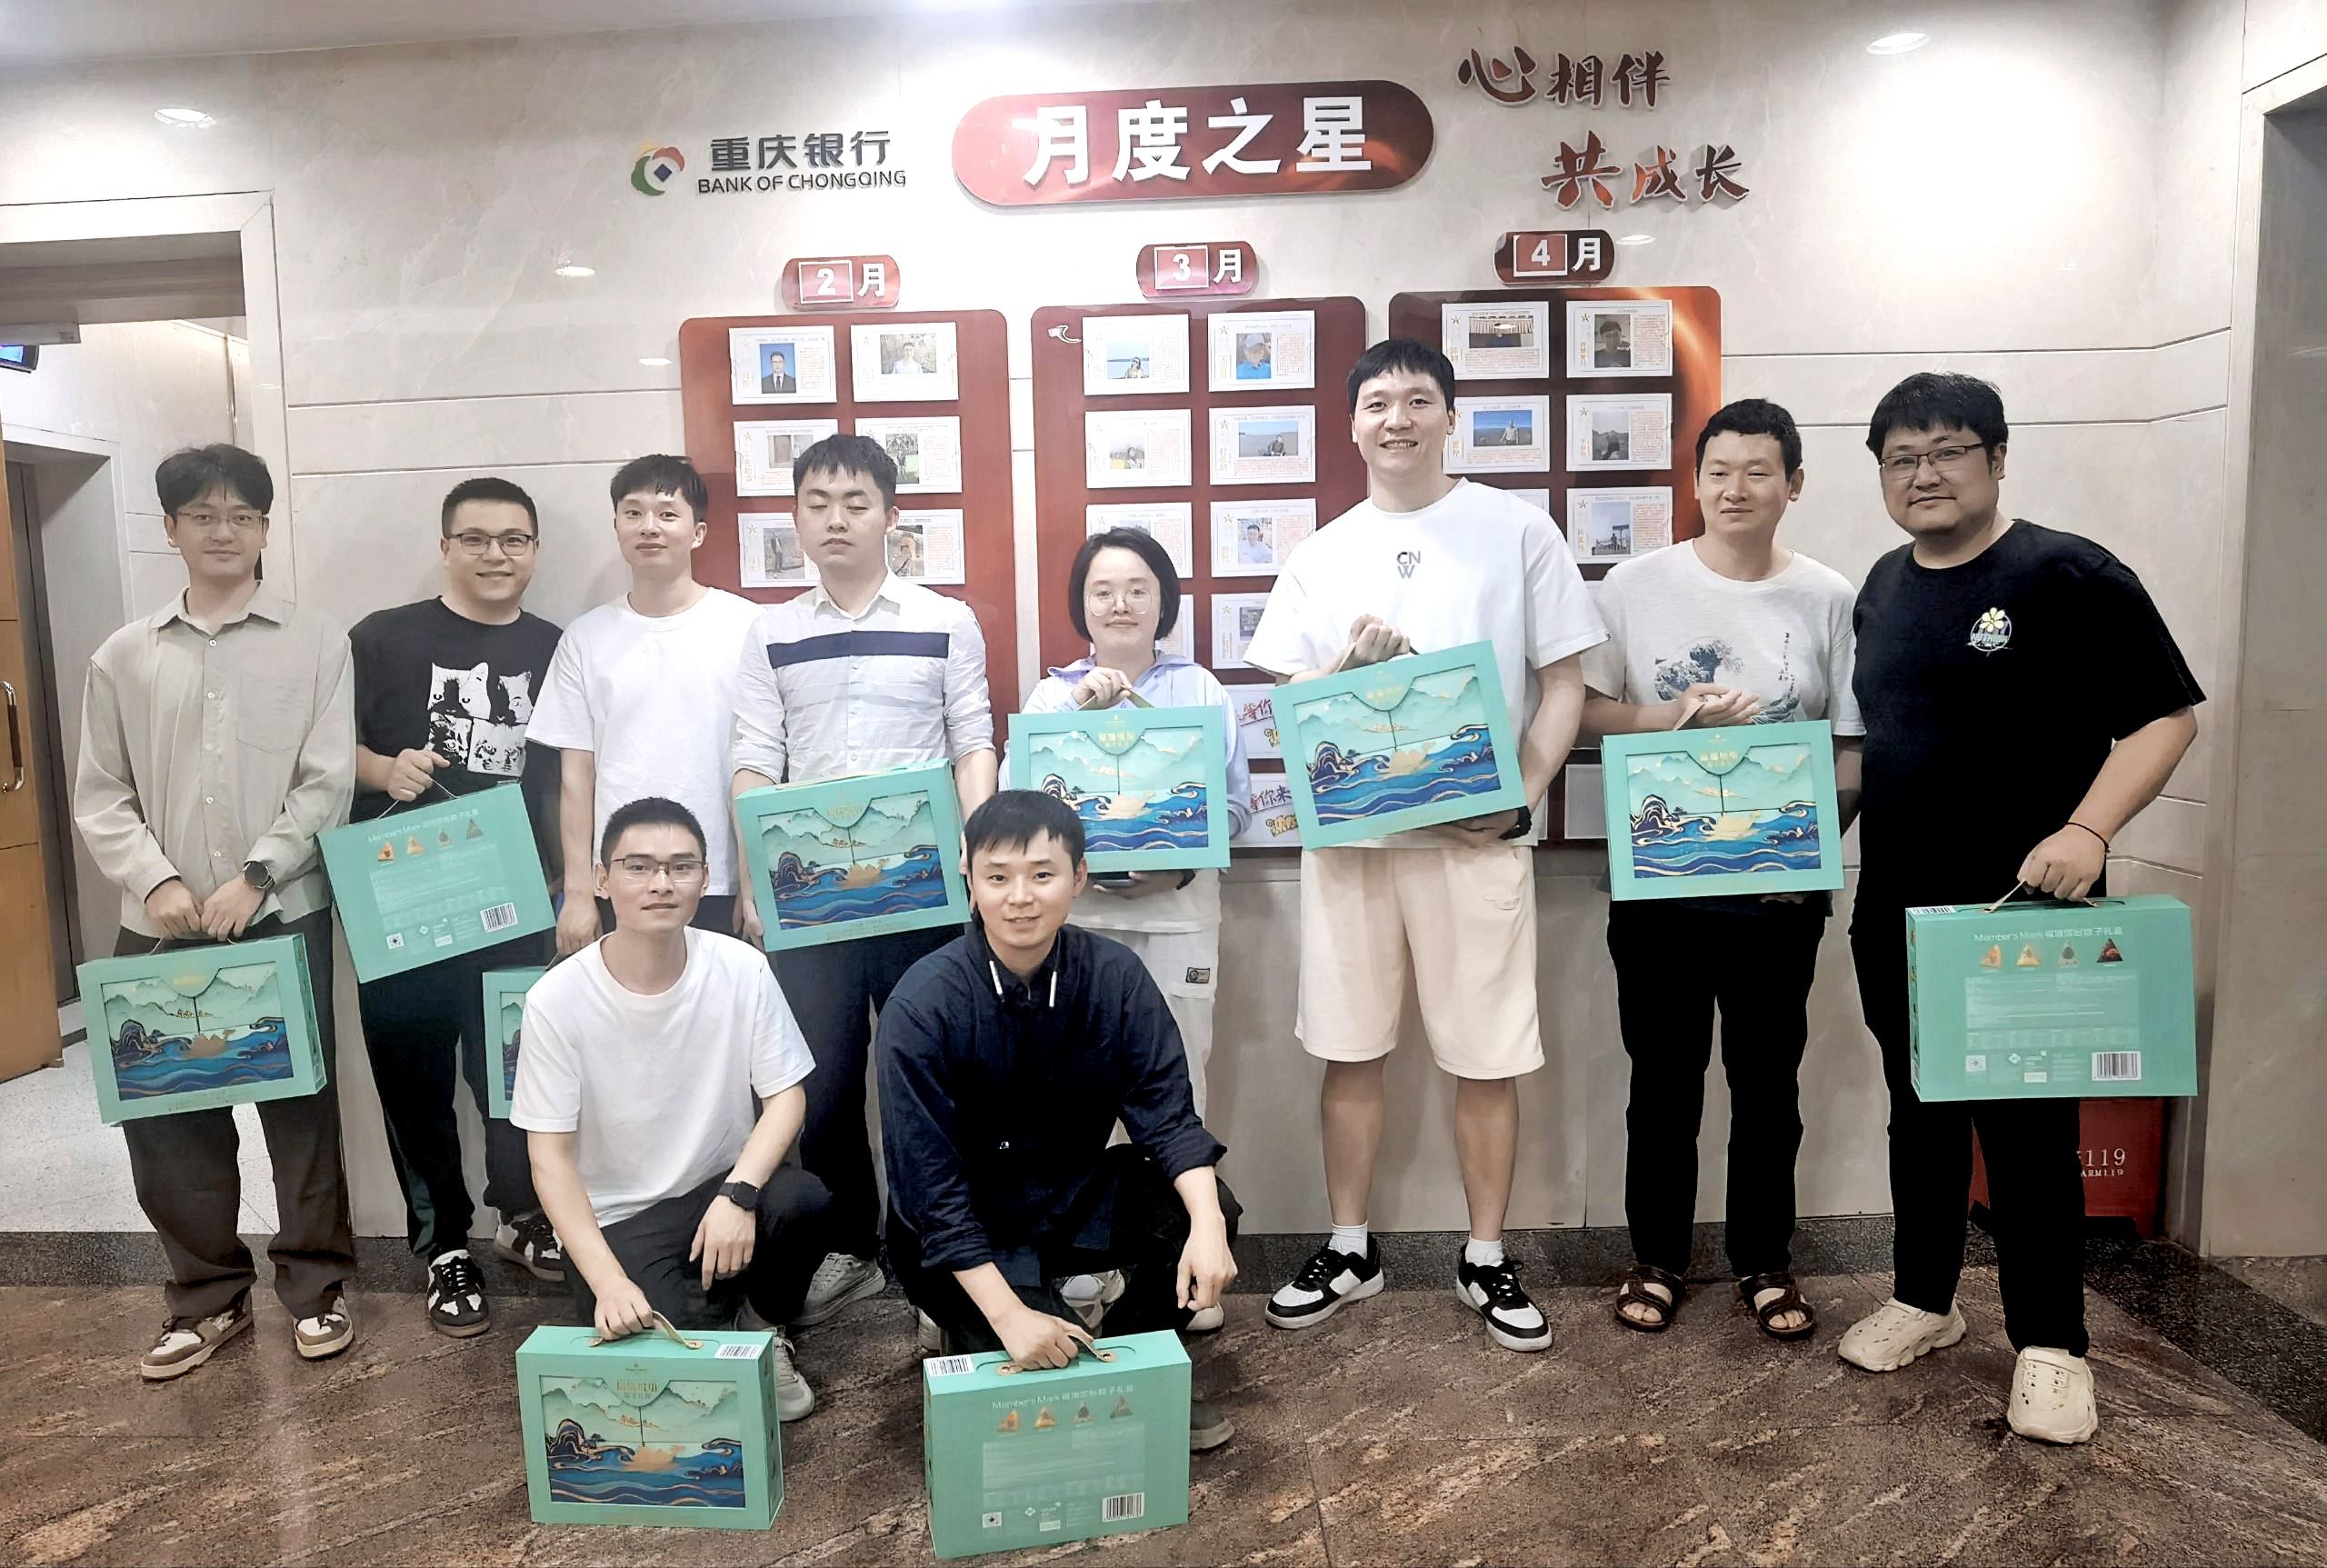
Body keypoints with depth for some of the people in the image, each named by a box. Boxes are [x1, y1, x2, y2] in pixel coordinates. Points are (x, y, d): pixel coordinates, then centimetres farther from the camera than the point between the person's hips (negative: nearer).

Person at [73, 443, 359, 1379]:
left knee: (301, 1105, 4)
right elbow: (100, 796, 7)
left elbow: (328, 783, -4)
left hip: (284, 914, -2)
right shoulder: (123, 657, 9)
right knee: (164, 1111, 6)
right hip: (161, 925, 3)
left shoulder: (315, 642, 2)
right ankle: (207, 1297, 23)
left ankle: (316, 1286, 20)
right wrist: (157, 883, -9)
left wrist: (254, 878, -13)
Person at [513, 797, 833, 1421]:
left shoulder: (742, 970, -10)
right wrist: (609, 1282, -22)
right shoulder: (556, 1000, -14)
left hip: (722, 1187, 2)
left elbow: (786, 1095, -6)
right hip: (617, 1220, -2)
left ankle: (762, 1328, 3)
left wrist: (739, 1193, -24)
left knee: (803, 1200, -30)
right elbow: (551, 1159, -11)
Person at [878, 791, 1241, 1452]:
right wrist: (1008, 1315, -29)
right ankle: (968, 1328, 10)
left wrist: (1207, 1223, -30)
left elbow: (1165, 1115, -12)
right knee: (1043, 1360, -25)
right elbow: (927, 1183, -22)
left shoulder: (1116, 976, -12)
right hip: (958, 1230, -4)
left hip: (1075, 1196, 4)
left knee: (1200, 1210, -21)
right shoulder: (924, 1004, -22)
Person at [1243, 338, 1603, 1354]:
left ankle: (1486, 1260, 23)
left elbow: (1563, 682, 1)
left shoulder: (1516, 530, 2)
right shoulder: (1320, 556, 10)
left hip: (1477, 834, -2)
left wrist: (1522, 794, -12)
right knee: (1349, 1049, 10)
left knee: (1488, 1058, 5)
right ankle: (1349, 1249, 26)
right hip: (1347, 830, 3)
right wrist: (1348, 663, -11)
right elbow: (1281, 702, 9)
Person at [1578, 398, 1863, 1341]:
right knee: (1664, 1079, 11)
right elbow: (1583, 709, 0)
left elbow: (1856, 743, 1)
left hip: (1778, 887, 1)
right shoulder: (1637, 586, -1)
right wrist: (1673, 718, -16)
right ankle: (1657, 1258, 28)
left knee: (1768, 1080, 13)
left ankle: (1765, 1262, 31)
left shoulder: (1829, 599, 0)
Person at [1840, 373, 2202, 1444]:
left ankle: (2050, 1347, 19)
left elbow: (2166, 716, -11)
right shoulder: (1883, 588, 10)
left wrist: (2087, 831, -24)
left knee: (2027, 1125, 3)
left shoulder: (2069, 577, -9)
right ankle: (1922, 1299, 31)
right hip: (1895, 912, 6)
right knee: (1919, 1111, 16)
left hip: (2021, 913, -6)